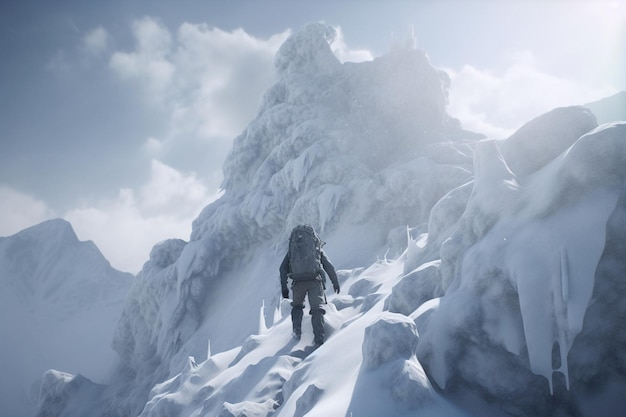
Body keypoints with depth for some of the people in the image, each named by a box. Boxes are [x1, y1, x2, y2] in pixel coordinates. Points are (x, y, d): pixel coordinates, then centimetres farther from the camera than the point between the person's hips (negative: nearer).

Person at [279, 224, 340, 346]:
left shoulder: (292, 249, 23)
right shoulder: (318, 248, 22)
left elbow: (283, 268, 15)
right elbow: (329, 266, 16)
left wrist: (284, 287, 16)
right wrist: (335, 282, 24)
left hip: (298, 281, 1)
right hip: (315, 281, -1)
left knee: (297, 306, 23)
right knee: (317, 308, 2)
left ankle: (297, 330, 5)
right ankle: (319, 338, -12)